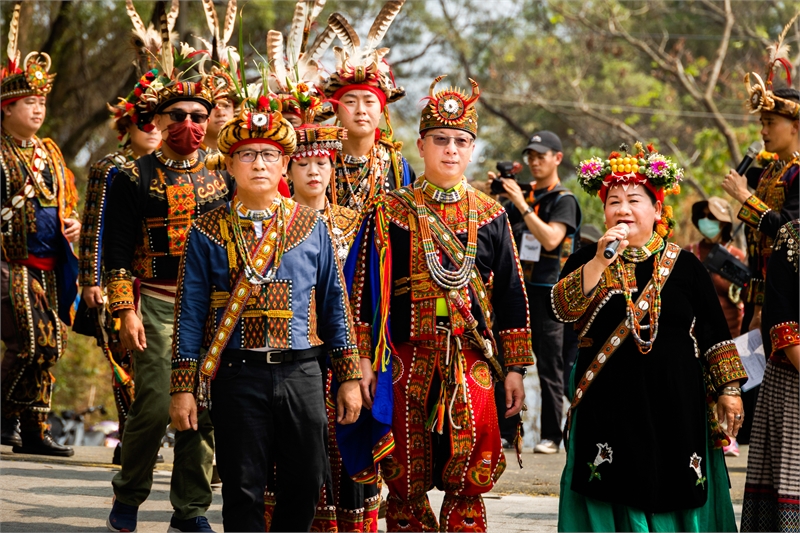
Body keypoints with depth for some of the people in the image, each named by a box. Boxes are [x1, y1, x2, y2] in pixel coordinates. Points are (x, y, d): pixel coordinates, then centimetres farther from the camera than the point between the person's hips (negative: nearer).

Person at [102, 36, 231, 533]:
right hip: (157, 305, -4)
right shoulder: (135, 178, 0)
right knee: (155, 406, -10)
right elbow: (117, 250, -2)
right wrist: (126, 311, -9)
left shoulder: (221, 178, 12)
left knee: (206, 408, 2)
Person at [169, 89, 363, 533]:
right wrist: (183, 387, -3)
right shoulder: (207, 232, 2)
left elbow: (334, 303, 10)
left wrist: (349, 378, 6)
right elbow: (190, 313, 2)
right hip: (237, 375, -2)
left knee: (306, 483, 5)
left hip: (301, 374, 2)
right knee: (243, 489, 1)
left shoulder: (311, 226, 7)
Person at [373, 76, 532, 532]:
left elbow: (511, 295, 10)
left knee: (470, 484, -6)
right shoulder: (394, 212, 3)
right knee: (406, 482, 3)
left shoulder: (490, 216, 8)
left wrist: (515, 367, 6)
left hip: (473, 364, 1)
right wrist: (364, 359, -4)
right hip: (408, 363, -1)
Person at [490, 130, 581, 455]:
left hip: (547, 291, -6)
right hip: (518, 288, 6)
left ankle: (551, 436, -2)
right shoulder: (526, 194, 15)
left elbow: (551, 239, -19)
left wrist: (521, 204, -21)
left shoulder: (564, 200, -4)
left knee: (549, 367, -4)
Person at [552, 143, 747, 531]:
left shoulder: (684, 266, 5)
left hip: (675, 406, 0)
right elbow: (564, 308, -12)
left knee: (676, 496, 1)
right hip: (608, 406, 0)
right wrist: (601, 261, -21)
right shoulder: (588, 260, 6)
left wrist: (728, 389, 2)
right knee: (613, 496, -2)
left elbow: (714, 332, 7)